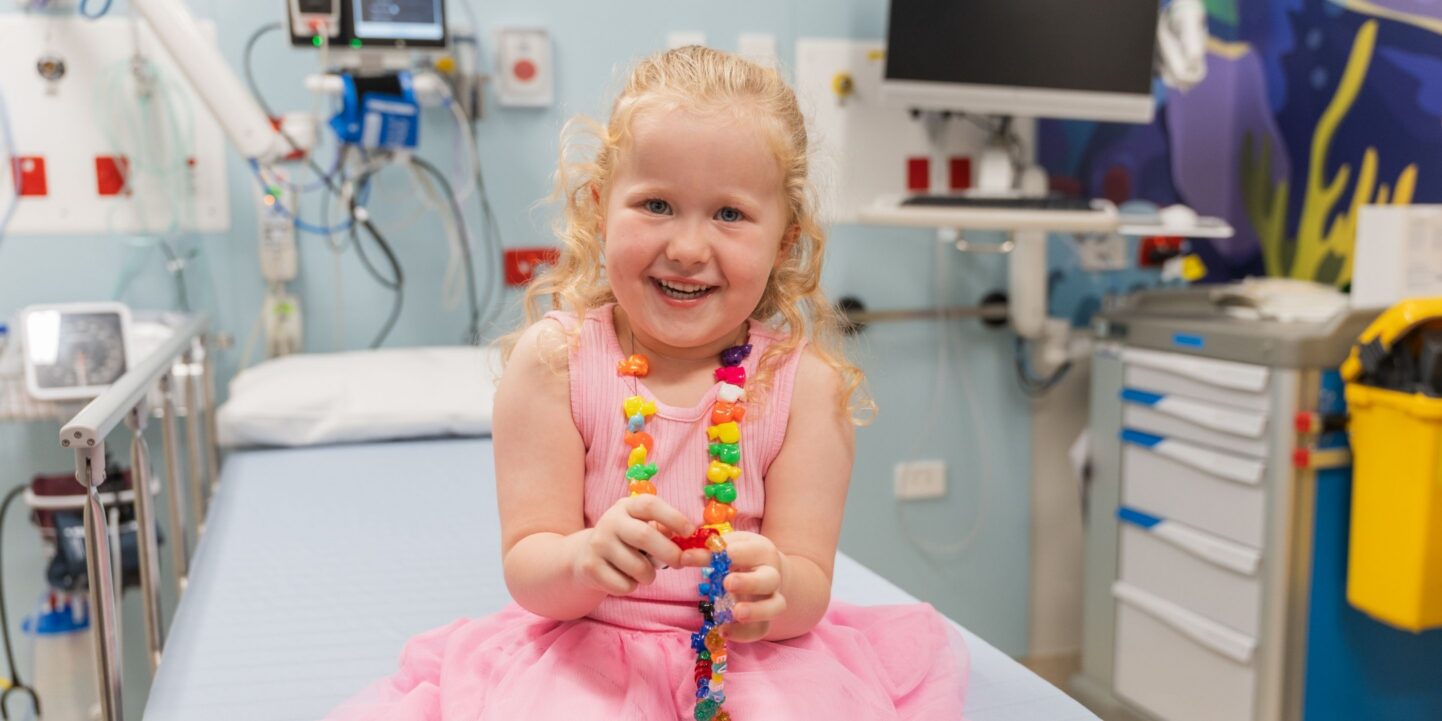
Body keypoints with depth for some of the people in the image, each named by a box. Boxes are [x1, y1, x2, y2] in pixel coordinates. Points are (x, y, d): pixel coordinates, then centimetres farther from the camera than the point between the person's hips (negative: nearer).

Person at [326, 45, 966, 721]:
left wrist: (771, 592, -32)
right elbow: (527, 574, -10)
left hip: (757, 663, 2)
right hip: (585, 659, -1)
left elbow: (808, 592, -8)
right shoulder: (554, 360, -9)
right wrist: (586, 559, -33)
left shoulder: (803, 382, -8)